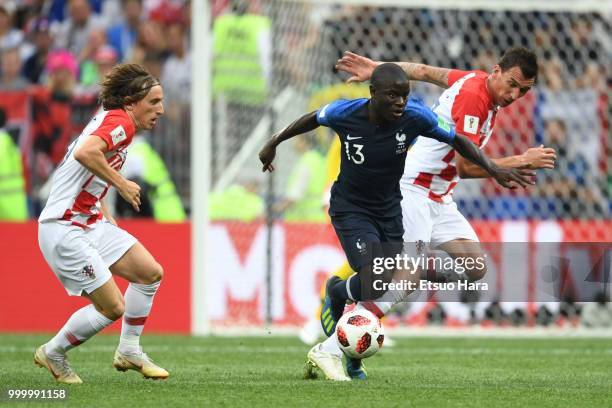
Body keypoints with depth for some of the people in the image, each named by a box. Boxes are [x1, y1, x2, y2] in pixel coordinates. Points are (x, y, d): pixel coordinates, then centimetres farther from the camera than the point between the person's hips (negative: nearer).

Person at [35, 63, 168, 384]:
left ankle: (128, 351, 19)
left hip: (90, 223, 10)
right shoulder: (120, 122, -16)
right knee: (112, 307, -9)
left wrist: (107, 217, 17)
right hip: (64, 230, -10)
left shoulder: (112, 121, 15)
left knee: (151, 273, 8)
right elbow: (85, 153, -36)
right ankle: (52, 354, 12)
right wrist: (121, 184, -24)